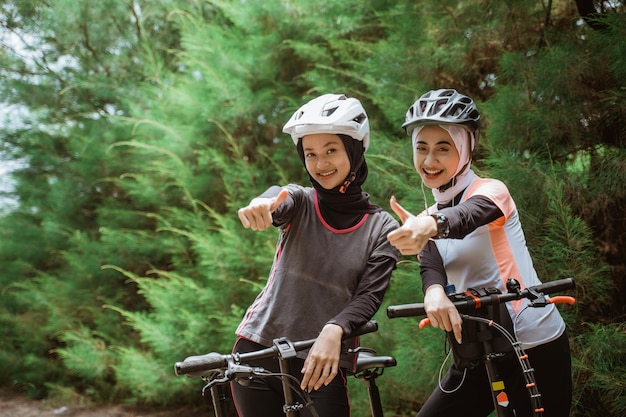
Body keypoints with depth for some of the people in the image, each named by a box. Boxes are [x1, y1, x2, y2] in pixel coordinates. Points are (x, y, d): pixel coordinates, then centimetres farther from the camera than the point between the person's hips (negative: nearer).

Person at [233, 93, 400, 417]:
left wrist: (334, 331, -28)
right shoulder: (299, 201, 2)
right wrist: (260, 206, -47)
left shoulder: (382, 228, 3)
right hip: (258, 352, 1)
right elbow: (277, 203, -22)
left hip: (322, 364, 0)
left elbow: (369, 296, -8)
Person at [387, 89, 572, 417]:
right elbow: (430, 267, -13)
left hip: (535, 347, -5)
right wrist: (434, 291, -37)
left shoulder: (490, 190, -7)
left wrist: (432, 224, -55)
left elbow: (468, 217, -32)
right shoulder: (425, 221, 9)